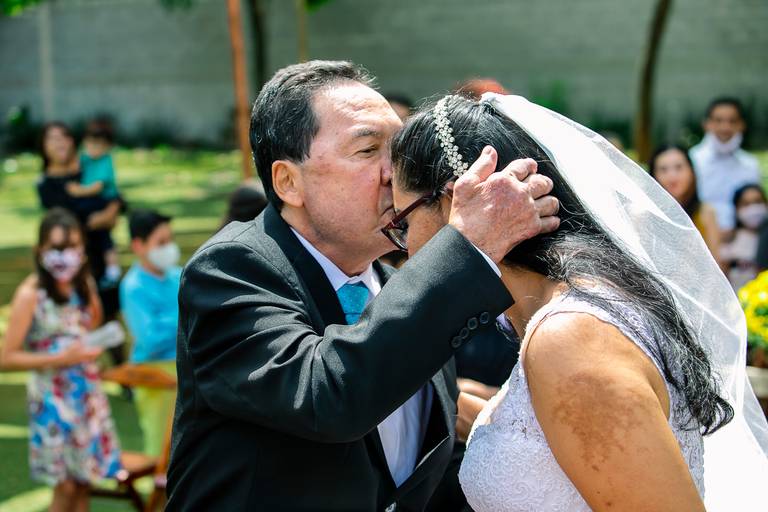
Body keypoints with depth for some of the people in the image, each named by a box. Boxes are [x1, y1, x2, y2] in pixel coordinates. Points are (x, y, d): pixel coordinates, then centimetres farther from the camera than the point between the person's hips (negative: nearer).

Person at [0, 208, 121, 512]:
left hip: (87, 391, 5)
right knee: (66, 486, -1)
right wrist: (60, 359, -20)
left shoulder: (83, 284, 3)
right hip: (53, 397, -5)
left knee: (83, 481, 9)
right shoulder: (30, 294, -14)